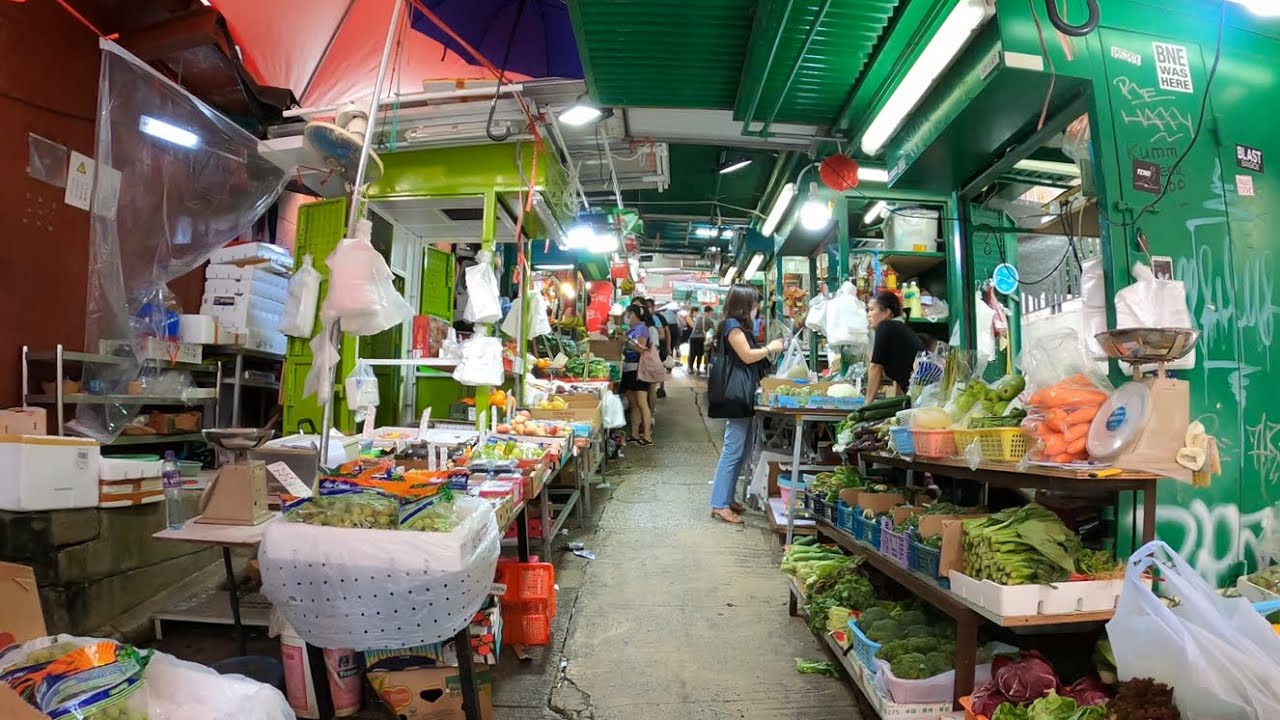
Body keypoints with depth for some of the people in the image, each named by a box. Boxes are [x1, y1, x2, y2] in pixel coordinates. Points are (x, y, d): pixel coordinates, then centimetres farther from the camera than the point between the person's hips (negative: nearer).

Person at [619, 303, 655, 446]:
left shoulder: (641, 327, -10)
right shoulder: (631, 329, 14)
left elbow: (641, 348, -20)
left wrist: (625, 340, -18)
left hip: (639, 370, -9)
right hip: (629, 370, 9)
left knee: (641, 403, -10)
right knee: (633, 404, 11)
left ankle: (647, 436, -8)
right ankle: (635, 434, 16)